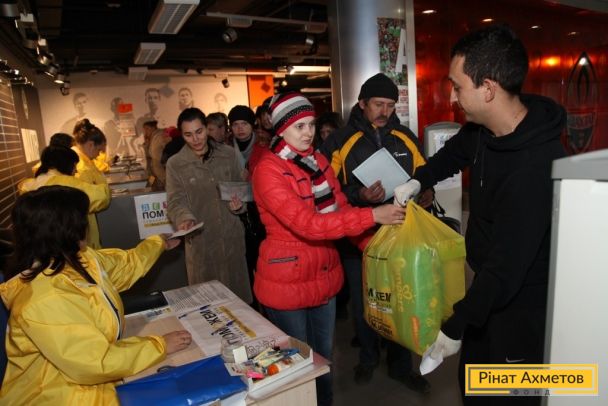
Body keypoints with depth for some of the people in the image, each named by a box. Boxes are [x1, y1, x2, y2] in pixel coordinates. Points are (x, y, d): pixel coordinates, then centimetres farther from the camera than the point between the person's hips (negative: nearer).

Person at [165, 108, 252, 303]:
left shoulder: (228, 154, 3)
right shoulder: (175, 164, -3)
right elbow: (176, 200, -7)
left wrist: (239, 203, -9)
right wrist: (185, 218, -28)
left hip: (232, 236, 2)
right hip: (201, 240, -2)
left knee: (238, 289, 16)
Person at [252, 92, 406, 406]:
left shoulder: (319, 161, 5)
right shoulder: (268, 170, -18)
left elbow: (341, 209, 6)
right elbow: (307, 224, -28)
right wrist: (372, 216, -31)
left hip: (325, 276, 6)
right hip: (287, 281, -6)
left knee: (324, 356, 22)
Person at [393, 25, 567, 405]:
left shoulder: (535, 167, -33)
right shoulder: (484, 127, -6)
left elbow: (508, 265, -29)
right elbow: (456, 151, 19)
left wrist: (455, 326, -19)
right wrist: (418, 180, 6)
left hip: (521, 304, -8)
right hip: (489, 285, 8)